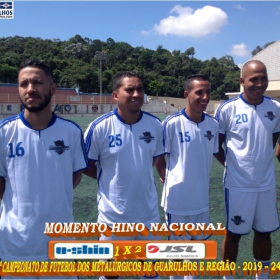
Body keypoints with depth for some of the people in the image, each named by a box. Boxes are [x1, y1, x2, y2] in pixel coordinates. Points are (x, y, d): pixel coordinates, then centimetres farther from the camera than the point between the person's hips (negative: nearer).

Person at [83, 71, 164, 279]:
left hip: (148, 212, 3)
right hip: (113, 214, -2)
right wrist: (113, 177, -1)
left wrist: (138, 174, 4)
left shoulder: (155, 125, -6)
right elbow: (86, 166, -5)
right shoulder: (100, 127, -16)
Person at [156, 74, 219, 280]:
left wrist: (201, 179, 10)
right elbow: (159, 157, -7)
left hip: (202, 197, 5)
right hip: (178, 197, -5)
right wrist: (168, 179, -1)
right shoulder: (172, 123, -18)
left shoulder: (213, 124, -3)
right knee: (177, 243, 14)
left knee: (199, 239, 22)